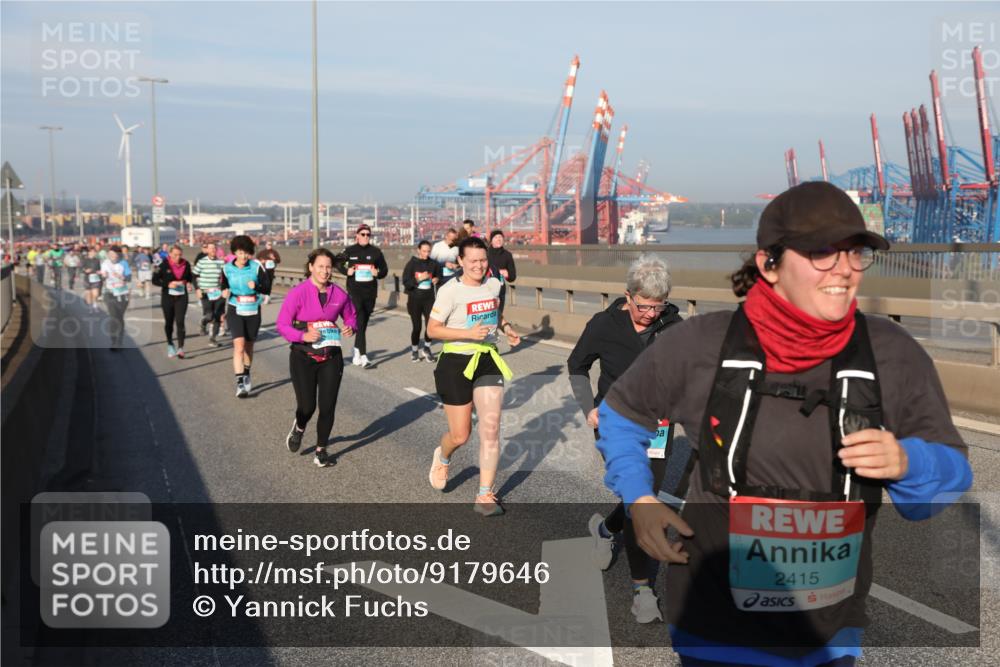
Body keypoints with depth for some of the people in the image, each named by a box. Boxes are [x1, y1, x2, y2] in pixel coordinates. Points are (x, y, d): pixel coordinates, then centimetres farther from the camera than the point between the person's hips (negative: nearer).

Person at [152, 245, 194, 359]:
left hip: (182, 297, 0)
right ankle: (170, 345, 31)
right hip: (168, 297, 0)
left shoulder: (186, 264, -1)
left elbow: (189, 277, 17)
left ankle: (180, 348, -11)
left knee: (180, 321, -11)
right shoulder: (164, 265, -9)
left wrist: (188, 283, -5)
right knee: (169, 322, 12)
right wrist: (168, 284, -19)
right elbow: (155, 280, -6)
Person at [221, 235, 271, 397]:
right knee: (239, 344, -16)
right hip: (235, 311, -1)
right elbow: (224, 288, 13)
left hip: (253, 311, 1)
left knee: (249, 346, 14)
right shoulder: (227, 269, -2)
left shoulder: (257, 267, -7)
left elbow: (267, 289, -8)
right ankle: (240, 382, -18)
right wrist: (225, 292, -9)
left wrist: (256, 286, -27)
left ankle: (246, 375, 38)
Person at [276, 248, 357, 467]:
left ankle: (320, 451, 21)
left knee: (328, 406, 1)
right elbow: (282, 324, -11)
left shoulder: (339, 294, -1)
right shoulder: (297, 293, -12)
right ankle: (298, 428, 37)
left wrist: (350, 327, -8)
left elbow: (350, 316, 15)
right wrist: (302, 336, -27)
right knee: (307, 406, -1)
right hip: (303, 357, -3)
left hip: (331, 357, 3)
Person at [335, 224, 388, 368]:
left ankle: (357, 351, 33)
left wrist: (378, 273, -10)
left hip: (370, 291, 3)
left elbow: (384, 269, 12)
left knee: (364, 324, 13)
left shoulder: (375, 252, 4)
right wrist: (346, 271, -4)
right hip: (354, 291, -3)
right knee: (359, 322, -15)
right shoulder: (350, 251, 0)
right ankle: (363, 356, -18)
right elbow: (338, 263, 15)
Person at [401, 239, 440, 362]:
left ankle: (427, 348, 17)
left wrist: (437, 279, 1)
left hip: (429, 299, 2)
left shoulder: (433, 263, 3)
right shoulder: (411, 264, -4)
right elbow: (406, 282, -9)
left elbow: (439, 273, 23)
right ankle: (414, 350, 25)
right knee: (416, 326, 2)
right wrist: (419, 279, -19)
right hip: (414, 299, -2)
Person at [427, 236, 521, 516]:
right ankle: (443, 457, 41)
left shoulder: (494, 284, 4)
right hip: (456, 364, -4)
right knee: (460, 435, 3)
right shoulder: (451, 290, -14)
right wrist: (468, 333, -24)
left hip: (488, 361, 4)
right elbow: (433, 329, -13)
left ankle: (485, 496, 4)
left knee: (490, 428, -5)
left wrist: (506, 327, 3)